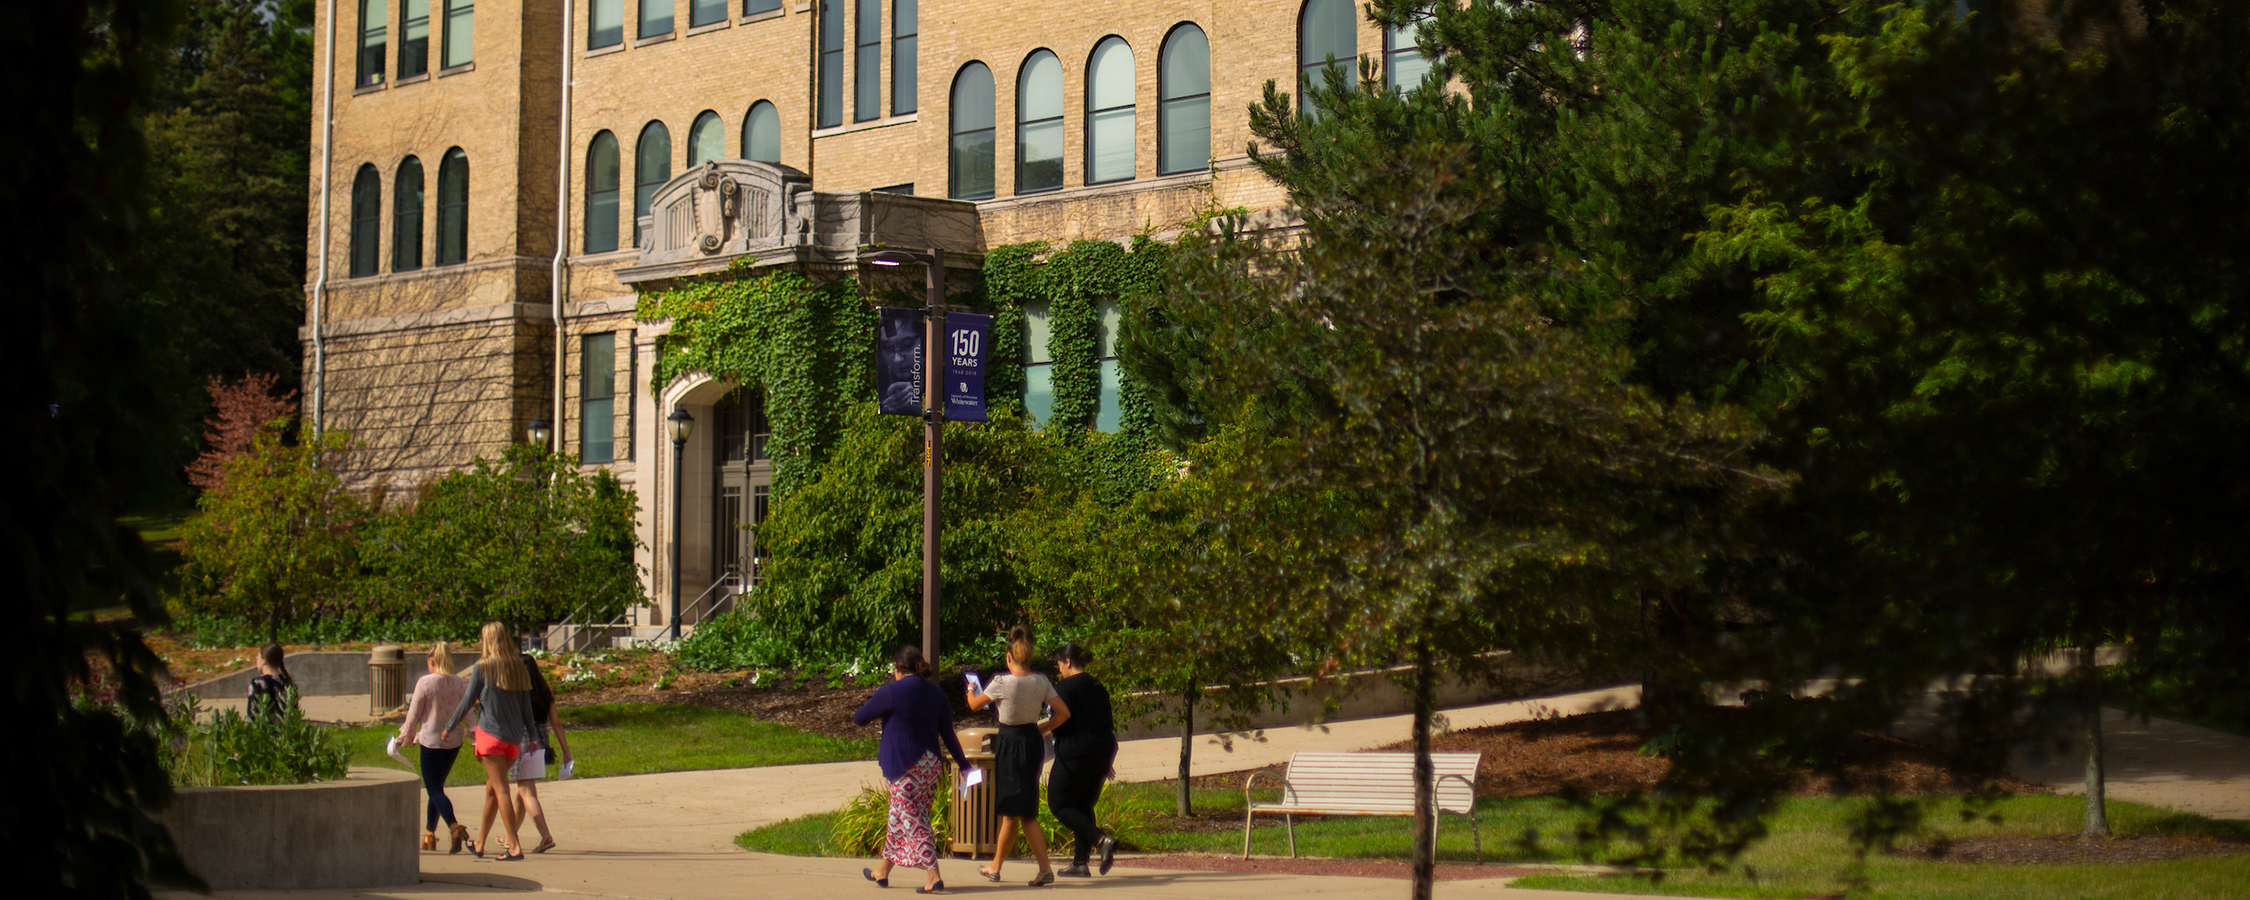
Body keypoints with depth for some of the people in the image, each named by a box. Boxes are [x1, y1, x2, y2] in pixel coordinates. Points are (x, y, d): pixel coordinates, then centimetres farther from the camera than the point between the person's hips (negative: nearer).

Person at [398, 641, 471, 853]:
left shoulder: (425, 683, -12)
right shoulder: (461, 685, 1)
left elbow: (413, 715, -4)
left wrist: (405, 736, 11)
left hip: (431, 742, -5)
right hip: (454, 743, 5)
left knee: (434, 790, -2)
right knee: (436, 787, 19)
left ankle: (455, 828, -26)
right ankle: (429, 835, 25)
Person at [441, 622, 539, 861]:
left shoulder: (482, 668, -6)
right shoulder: (517, 667, 7)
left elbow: (467, 702, -3)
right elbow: (526, 705, 9)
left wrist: (449, 727, 10)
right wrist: (531, 736, 15)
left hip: (491, 733, -5)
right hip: (514, 736, 5)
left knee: (500, 789, -6)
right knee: (491, 787, 16)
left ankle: (515, 847, -12)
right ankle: (479, 842, 24)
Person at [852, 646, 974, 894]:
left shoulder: (891, 692, -10)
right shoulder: (936, 693, 8)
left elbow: (858, 718, 0)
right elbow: (948, 734, 8)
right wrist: (963, 765, 13)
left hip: (905, 766, -7)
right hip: (930, 765, 7)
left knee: (910, 820, -6)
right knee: (900, 816, 18)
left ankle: (933, 875, -16)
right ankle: (883, 871, 29)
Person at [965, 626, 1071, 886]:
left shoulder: (1002, 683, -17)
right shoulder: (1042, 683, -4)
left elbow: (975, 704, -1)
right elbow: (1064, 713, -3)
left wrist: (970, 690, 21)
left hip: (1009, 744, -6)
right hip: (1033, 742, 6)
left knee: (1017, 812, 0)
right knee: (1009, 809, 14)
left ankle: (1046, 868, -2)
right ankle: (996, 865, 17)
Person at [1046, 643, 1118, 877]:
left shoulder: (1065, 687, -10)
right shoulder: (1098, 688, 13)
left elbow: (1060, 723, -14)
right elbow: (1108, 725, 16)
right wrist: (1107, 761, 22)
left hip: (1075, 754, -8)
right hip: (1100, 755, 8)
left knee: (1059, 805, 0)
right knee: (1083, 805, 15)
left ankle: (1101, 840, -18)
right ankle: (1080, 862, 11)